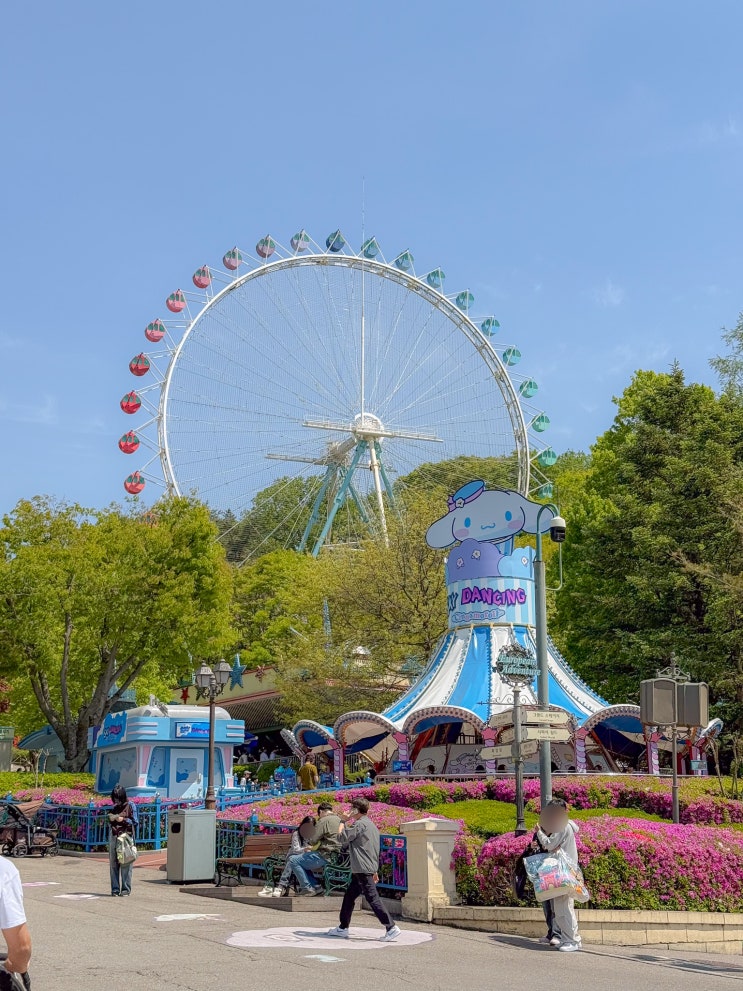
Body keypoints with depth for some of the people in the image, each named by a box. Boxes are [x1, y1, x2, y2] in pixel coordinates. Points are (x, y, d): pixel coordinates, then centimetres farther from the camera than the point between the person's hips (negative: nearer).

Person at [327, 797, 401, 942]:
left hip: (363, 869, -10)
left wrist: (344, 822, 4)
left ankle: (391, 928, -14)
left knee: (373, 898, -11)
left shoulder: (360, 824, -12)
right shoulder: (371, 825, 18)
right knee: (349, 896, 17)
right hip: (370, 868, 10)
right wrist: (375, 871, 26)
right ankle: (343, 928, 24)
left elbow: (343, 838, -9)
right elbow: (376, 850, 23)